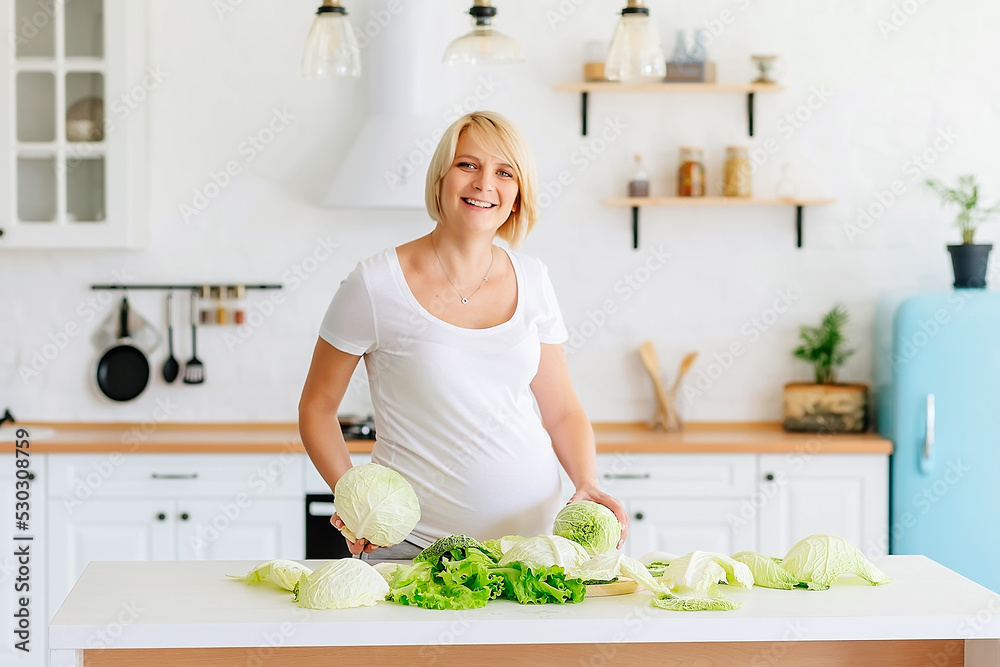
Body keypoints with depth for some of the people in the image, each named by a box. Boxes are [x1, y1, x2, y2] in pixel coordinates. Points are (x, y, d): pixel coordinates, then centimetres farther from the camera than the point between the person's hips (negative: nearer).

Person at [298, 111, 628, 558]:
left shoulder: (531, 280, 4)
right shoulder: (377, 285, -8)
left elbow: (562, 410, 12)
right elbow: (317, 407, 0)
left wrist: (588, 484, -6)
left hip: (534, 533, 3)